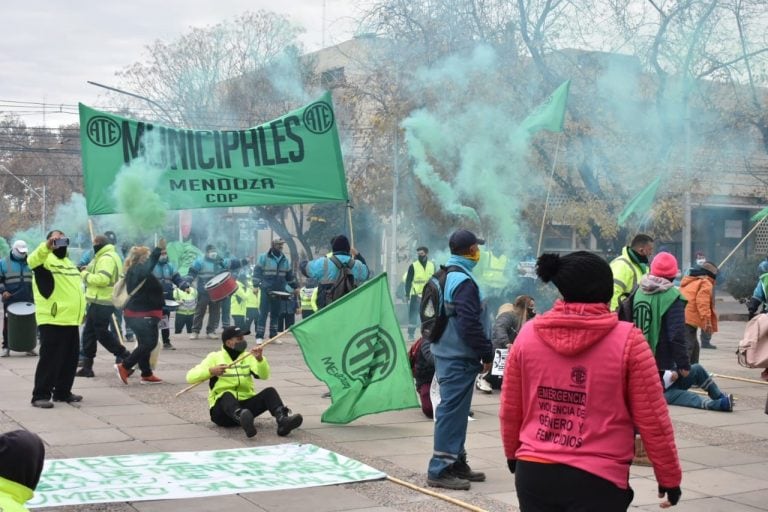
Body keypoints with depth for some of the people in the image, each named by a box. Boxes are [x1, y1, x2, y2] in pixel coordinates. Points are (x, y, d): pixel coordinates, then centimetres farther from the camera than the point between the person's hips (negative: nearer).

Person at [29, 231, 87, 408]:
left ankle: (62, 392, 23)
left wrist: (81, 311, 25)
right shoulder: (45, 259, -5)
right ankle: (40, 395, -4)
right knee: (50, 359, -8)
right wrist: (47, 246, -47)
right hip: (52, 321, -8)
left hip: (71, 321, 9)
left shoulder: (68, 262, 23)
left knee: (70, 360, 12)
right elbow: (32, 260, -30)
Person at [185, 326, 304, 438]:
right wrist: (210, 371, -19)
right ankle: (244, 421, -69)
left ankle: (283, 422, -49)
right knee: (227, 395, -37)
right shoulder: (215, 357, 4)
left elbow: (264, 376, -2)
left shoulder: (248, 357, 13)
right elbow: (190, 377, -4)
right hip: (222, 407, -3)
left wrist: (260, 359, -20)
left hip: (246, 406, 4)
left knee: (270, 391, -22)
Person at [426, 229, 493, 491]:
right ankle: (440, 470, -4)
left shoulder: (443, 277, 13)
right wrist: (487, 353, -12)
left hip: (445, 354, 10)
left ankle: (456, 463, 24)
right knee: (452, 411, -7)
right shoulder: (464, 282, -18)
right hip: (460, 359, -10)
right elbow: (470, 325, -23)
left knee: (454, 410, 16)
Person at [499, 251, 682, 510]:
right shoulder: (627, 340, -10)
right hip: (597, 479, -4)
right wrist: (669, 476, 7)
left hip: (533, 472, 4)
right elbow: (652, 419, -6)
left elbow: (509, 410, 9)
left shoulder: (528, 334, 0)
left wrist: (513, 454, 26)